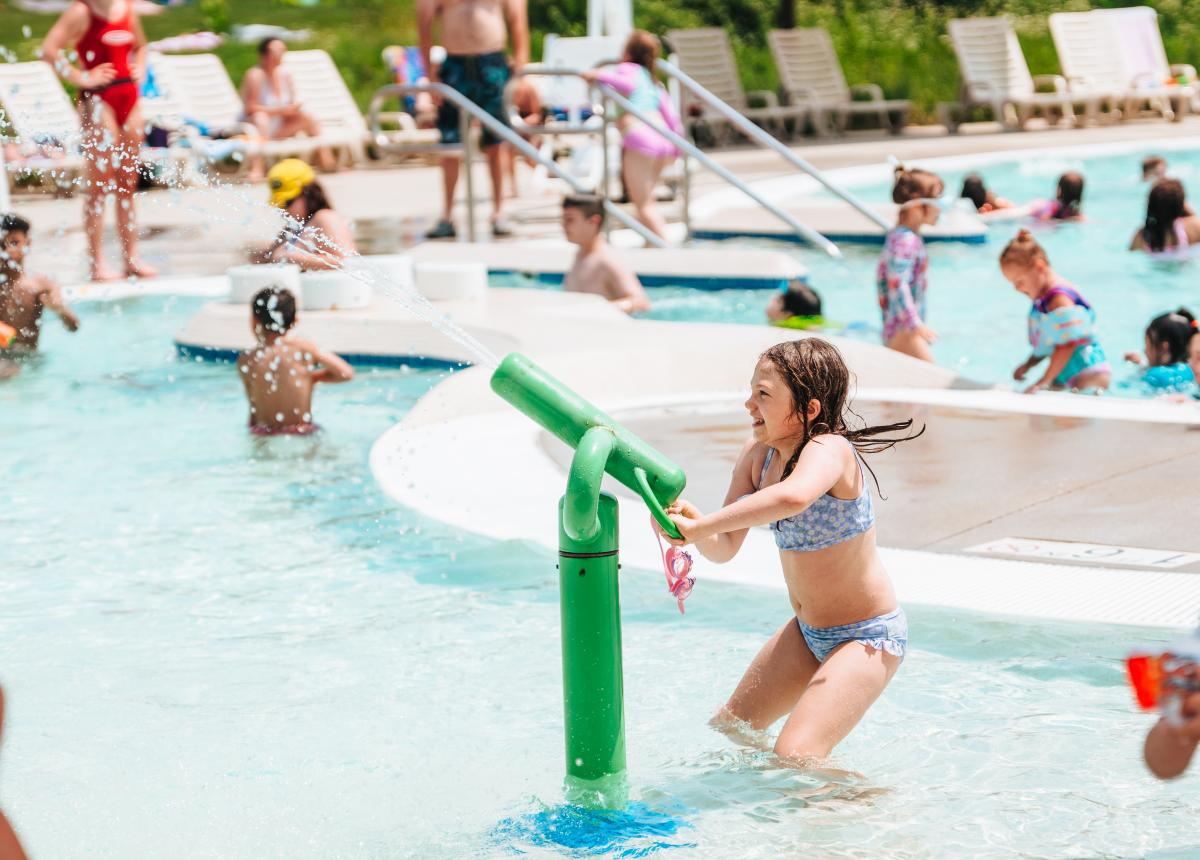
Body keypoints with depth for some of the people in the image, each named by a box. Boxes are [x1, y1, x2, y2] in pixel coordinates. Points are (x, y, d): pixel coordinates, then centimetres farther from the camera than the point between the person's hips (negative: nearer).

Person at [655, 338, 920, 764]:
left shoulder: (829, 449, -29)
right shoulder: (757, 454, -4)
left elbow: (793, 497, -53)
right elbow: (724, 549, -5)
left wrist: (698, 526, -49)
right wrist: (688, 518, -26)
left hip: (868, 636, -9)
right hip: (807, 630, 9)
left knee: (795, 756, -20)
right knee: (728, 728, 17)